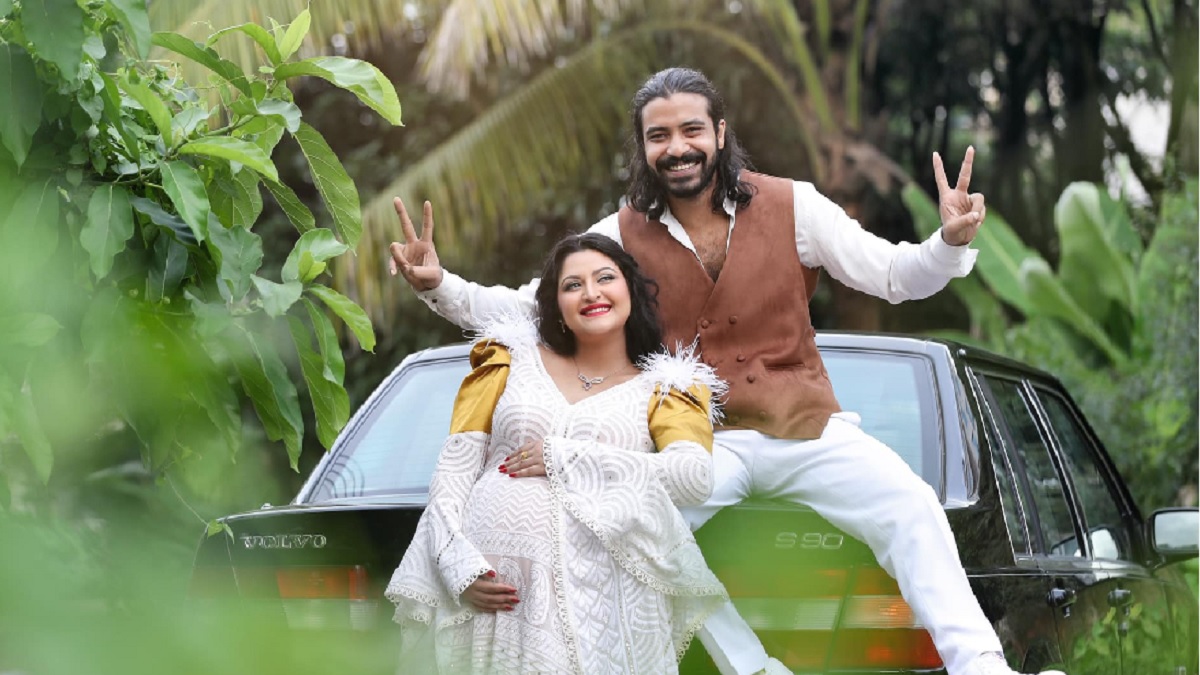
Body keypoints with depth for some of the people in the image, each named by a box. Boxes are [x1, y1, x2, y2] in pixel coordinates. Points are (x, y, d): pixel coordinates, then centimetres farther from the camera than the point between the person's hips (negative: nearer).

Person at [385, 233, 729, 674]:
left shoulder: (663, 389, 12)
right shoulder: (515, 359, 17)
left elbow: (696, 477, -7)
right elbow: (456, 463, 9)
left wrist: (567, 457, -9)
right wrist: (457, 561, -8)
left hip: (592, 586, -1)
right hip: (489, 581, 2)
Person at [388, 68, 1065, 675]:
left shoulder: (791, 206, -2)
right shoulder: (623, 236, 0)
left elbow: (892, 275, -2)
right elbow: (526, 306, 3)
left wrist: (951, 243, -23)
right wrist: (440, 286, -12)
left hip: (805, 426, 0)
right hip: (698, 442, 0)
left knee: (911, 507, -21)